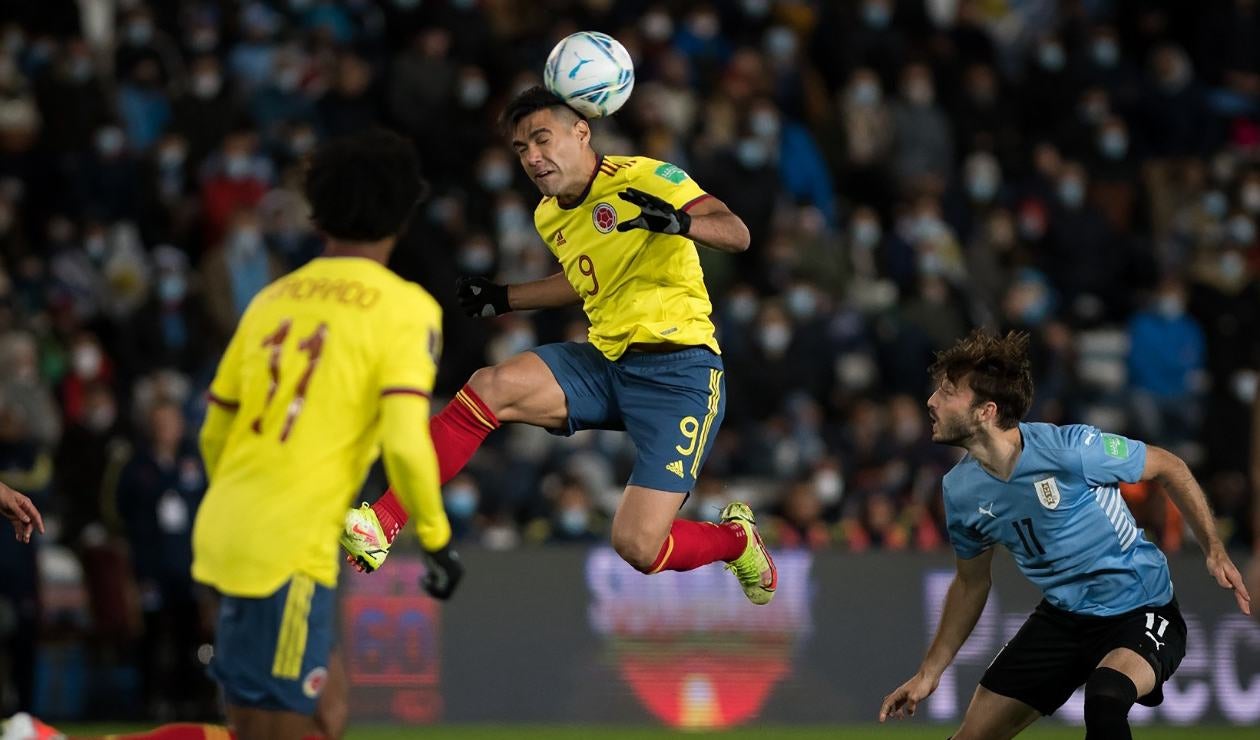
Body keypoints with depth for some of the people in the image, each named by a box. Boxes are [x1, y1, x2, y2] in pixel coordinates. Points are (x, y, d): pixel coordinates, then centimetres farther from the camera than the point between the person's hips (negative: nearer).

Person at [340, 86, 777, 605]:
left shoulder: (642, 178, -11)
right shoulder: (548, 217, 13)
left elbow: (736, 234, -21)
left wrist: (679, 222, -41)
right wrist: (503, 299, 30)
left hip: (678, 371, -7)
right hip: (604, 363, 7)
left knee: (638, 548, -15)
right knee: (489, 387, -21)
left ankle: (736, 539, 20)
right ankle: (380, 526, -21)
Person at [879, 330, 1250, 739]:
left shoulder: (1072, 449, -24)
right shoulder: (960, 490, -5)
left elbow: (1169, 467, -8)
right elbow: (971, 583, 13)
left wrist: (1215, 551, -13)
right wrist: (929, 673, 12)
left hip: (1140, 612, -6)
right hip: (1062, 617, 6)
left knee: (1105, 696, -38)